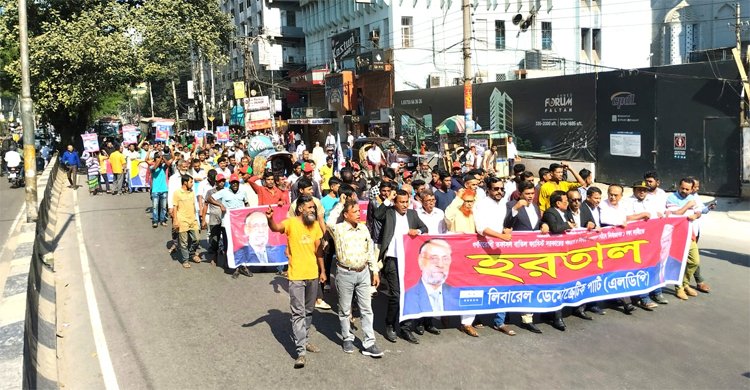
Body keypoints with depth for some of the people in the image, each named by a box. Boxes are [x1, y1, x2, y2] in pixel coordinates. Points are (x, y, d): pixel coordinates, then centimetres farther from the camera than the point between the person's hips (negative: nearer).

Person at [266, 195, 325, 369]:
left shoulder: (315, 225, 5)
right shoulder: (291, 223, -13)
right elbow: (276, 228, -34)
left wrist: (322, 270, 13)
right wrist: (269, 219, -56)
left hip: (313, 274, 6)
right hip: (296, 276, -6)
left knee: (309, 311, 18)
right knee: (298, 313, -5)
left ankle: (304, 340, 34)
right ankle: (301, 351, -5)